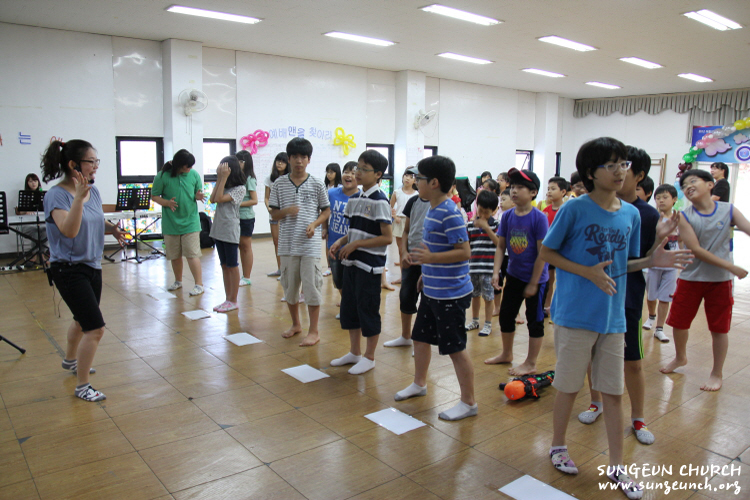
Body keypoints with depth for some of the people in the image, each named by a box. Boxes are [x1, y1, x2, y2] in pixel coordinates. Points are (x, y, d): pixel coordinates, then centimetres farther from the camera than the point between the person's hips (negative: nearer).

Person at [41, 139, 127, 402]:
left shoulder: (93, 190, 3)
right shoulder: (57, 195, -18)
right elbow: (69, 230, -33)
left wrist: (112, 228, -1)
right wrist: (78, 197, -41)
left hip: (92, 266, 8)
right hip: (69, 269, -8)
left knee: (83, 319, 25)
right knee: (95, 328, -11)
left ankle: (70, 360, 51)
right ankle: (82, 387, 6)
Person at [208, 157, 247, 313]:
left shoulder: (240, 188, -10)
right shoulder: (225, 186, 13)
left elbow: (220, 199, -18)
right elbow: (213, 199, 0)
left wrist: (224, 178, -15)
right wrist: (219, 179, 0)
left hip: (230, 231, -8)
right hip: (219, 229, 8)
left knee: (232, 266, 0)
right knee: (224, 265, 11)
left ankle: (233, 300, 8)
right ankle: (228, 299, 18)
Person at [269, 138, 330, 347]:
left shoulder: (317, 184, 0)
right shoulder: (280, 184, 3)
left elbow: (326, 211, 6)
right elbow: (274, 214, 6)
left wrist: (314, 224, -12)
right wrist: (286, 211, -15)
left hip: (310, 245, -2)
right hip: (288, 244, 3)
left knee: (312, 287, -1)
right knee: (289, 286, 13)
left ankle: (314, 331, 12)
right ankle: (296, 324, 33)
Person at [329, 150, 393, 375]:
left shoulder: (379, 201, -15)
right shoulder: (354, 198, 10)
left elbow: (387, 238, -18)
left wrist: (356, 244, -19)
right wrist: (341, 242, 0)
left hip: (370, 265, -8)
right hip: (352, 262, 8)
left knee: (368, 310, 2)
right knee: (349, 306, 16)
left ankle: (369, 357, 19)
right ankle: (354, 352, 32)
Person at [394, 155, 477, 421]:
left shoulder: (450, 214, -21)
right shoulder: (432, 210, 9)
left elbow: (464, 252, -25)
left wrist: (430, 258, -33)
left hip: (451, 294, -10)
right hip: (431, 291, 10)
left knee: (455, 348, 0)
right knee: (420, 337, 20)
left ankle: (468, 402, 16)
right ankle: (419, 384, 41)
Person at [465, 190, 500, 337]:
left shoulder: (495, 224, -3)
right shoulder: (471, 225, 5)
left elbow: (499, 242, -16)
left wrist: (486, 227, -19)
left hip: (488, 267, -4)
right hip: (473, 266, 4)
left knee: (488, 296, 4)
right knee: (475, 295, 17)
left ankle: (488, 325, 17)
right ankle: (475, 321, 32)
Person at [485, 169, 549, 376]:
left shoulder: (539, 218, -18)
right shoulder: (507, 216, -3)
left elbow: (543, 252, -17)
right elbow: (501, 246, 2)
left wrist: (533, 283, -15)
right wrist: (496, 272, -9)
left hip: (535, 278, -6)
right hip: (514, 275, 6)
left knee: (535, 320, 7)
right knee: (506, 315, 16)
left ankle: (531, 363, 22)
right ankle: (506, 354, 37)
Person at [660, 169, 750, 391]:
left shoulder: (729, 210, -4)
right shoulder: (685, 216, -7)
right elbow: (696, 249, -15)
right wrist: (731, 267, -17)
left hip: (720, 281, -1)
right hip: (690, 278, 1)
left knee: (719, 328, 7)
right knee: (678, 322, 11)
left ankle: (717, 373, 26)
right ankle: (680, 358, 39)